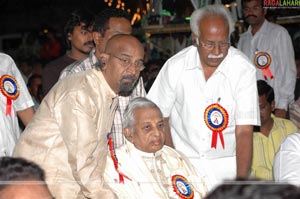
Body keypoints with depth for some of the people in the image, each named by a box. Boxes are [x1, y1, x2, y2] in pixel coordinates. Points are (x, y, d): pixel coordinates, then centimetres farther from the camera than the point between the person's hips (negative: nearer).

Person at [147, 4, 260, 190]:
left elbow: (244, 131, -13)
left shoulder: (244, 69, -10)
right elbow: (161, 118, 4)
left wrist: (241, 181, -21)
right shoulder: (175, 66, -6)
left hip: (227, 165, -1)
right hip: (183, 164, 1)